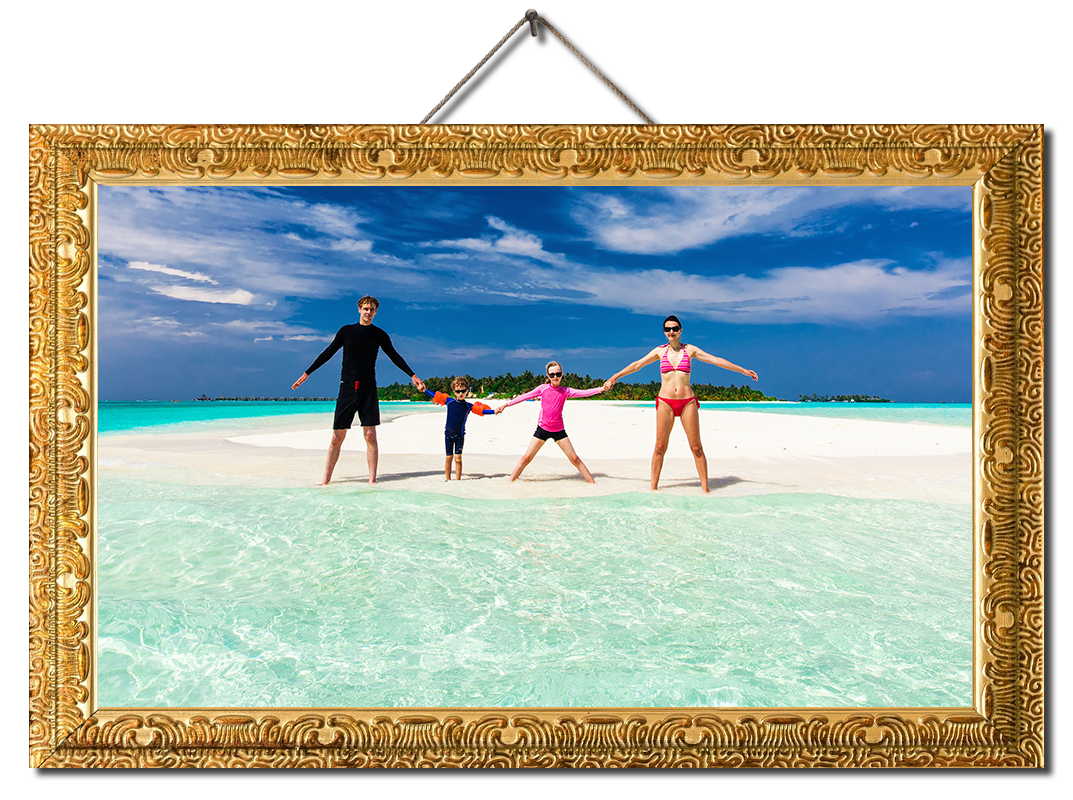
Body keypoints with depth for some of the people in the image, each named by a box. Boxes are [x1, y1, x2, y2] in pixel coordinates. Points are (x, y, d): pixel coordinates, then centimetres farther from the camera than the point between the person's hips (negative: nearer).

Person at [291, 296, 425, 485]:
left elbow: (395, 357, 12)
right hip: (347, 388, 0)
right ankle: (325, 480, 9)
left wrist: (413, 376, 4)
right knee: (337, 437, -1)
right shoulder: (346, 331, 5)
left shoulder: (380, 335, 7)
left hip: (368, 389, 0)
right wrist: (307, 373, 10)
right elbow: (327, 353, 10)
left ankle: (372, 479, -1)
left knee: (370, 435, -6)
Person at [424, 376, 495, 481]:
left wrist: (494, 412, -19)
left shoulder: (468, 406, -1)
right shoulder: (449, 401, 0)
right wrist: (424, 390, 6)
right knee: (449, 458, 4)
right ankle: (447, 479, 16)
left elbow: (482, 410, -7)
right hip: (448, 434, 1)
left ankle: (457, 480, 7)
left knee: (458, 458, -2)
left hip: (460, 436, 0)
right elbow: (435, 395, 9)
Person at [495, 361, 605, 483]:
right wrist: (506, 404, 3)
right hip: (542, 428, 0)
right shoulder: (543, 388, 0)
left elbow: (583, 393, -9)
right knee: (526, 458, -3)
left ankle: (592, 483, 10)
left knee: (574, 459, 1)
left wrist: (600, 389, -22)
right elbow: (524, 397, 3)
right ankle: (510, 481, 7)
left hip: (559, 430, 0)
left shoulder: (565, 391, 0)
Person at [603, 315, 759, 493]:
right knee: (660, 447, -2)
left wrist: (743, 371, 6)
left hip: (688, 401, 0)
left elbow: (716, 360, 7)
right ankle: (653, 488, 7)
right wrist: (614, 377, 14)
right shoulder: (660, 351, 8)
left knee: (696, 447, -1)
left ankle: (705, 488, 7)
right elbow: (637, 364, 12)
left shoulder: (690, 350, 7)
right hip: (665, 402, 0)